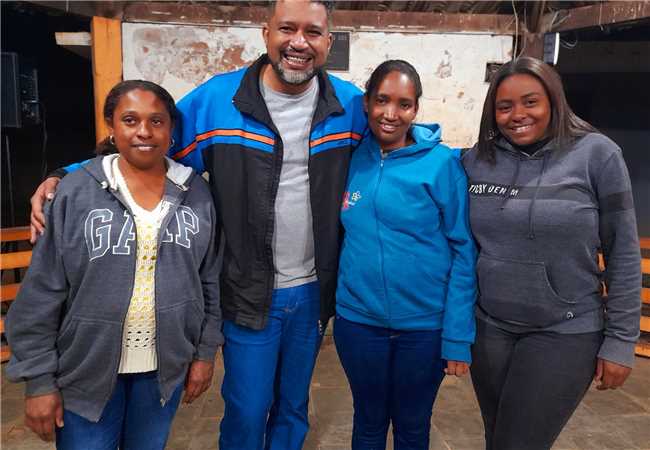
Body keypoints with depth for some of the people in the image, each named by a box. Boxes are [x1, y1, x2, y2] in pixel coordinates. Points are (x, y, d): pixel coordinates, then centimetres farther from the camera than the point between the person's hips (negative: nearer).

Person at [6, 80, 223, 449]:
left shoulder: (197, 193, -2)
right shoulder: (76, 193, -10)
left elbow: (210, 281, 4)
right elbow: (42, 293, -8)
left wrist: (206, 352, 4)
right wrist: (39, 380, -7)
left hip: (166, 367, 3)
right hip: (87, 370, -2)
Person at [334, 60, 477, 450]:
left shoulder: (442, 164, -11)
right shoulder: (351, 158, -1)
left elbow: (464, 251, -9)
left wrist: (458, 336, -12)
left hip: (425, 324, -2)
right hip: (357, 319, 2)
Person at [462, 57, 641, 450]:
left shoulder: (596, 154, -10)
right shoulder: (476, 160, -2)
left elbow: (623, 253, -7)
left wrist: (621, 340, -7)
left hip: (565, 333, -3)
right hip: (489, 327, 4)